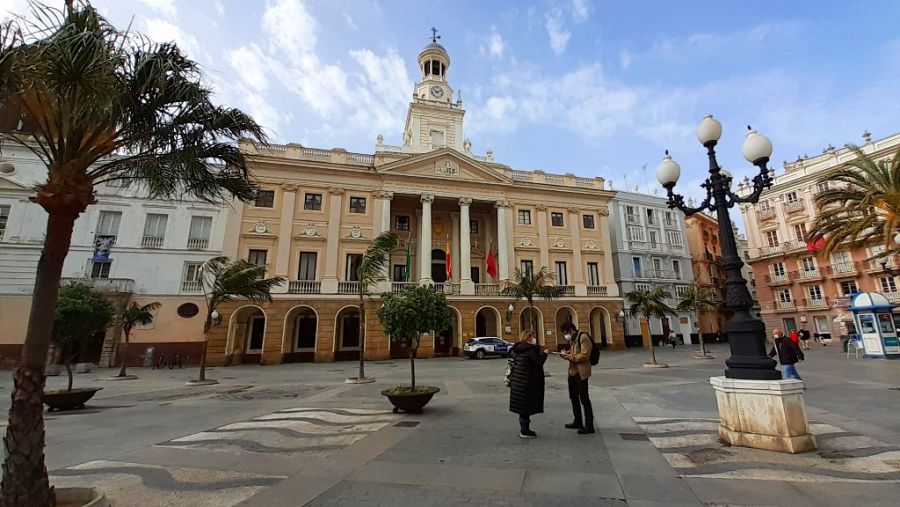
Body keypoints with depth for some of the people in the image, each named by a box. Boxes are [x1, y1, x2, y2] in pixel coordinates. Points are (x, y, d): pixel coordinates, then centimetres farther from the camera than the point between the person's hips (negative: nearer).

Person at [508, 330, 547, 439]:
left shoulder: (519, 349, 10)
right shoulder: (531, 349, -15)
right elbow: (538, 362, -18)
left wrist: (540, 353, 15)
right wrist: (544, 353, -2)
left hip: (518, 381, 9)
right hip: (527, 382, -9)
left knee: (522, 407, 16)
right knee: (527, 406, 1)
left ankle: (523, 430, 26)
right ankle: (525, 431, 9)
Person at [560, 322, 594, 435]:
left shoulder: (583, 337, -16)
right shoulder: (572, 339, 12)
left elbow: (584, 355, -21)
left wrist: (569, 356, -19)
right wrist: (567, 354, 6)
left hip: (581, 373, -10)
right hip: (572, 372, 10)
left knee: (584, 399, -1)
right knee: (573, 397, 19)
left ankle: (589, 426, 10)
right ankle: (577, 422, 34)